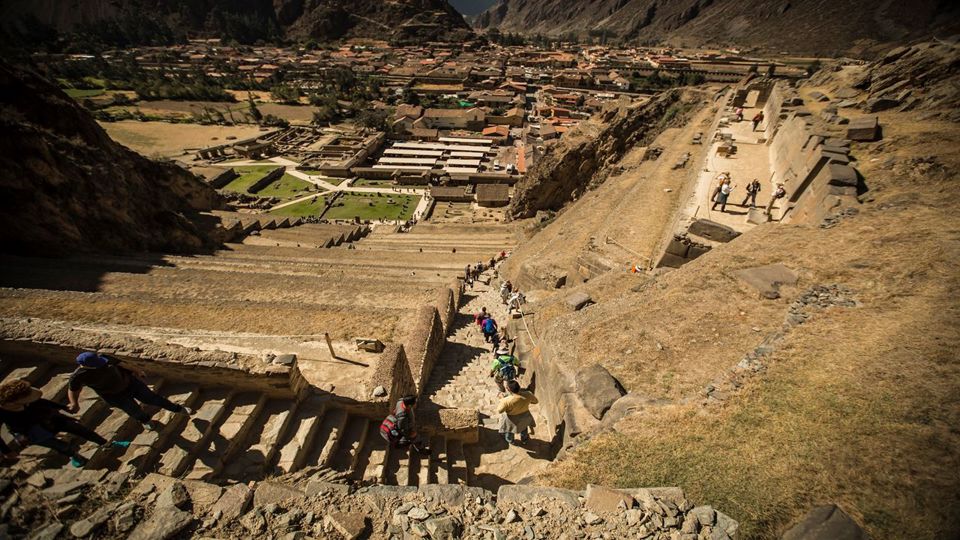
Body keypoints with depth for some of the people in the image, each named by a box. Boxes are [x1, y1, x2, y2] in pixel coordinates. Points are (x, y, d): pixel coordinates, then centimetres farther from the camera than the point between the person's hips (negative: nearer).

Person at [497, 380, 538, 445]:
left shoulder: (507, 401, -41)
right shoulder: (528, 394, -31)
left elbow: (499, 410, -24)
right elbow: (535, 401, -10)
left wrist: (502, 401, -11)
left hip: (511, 419, -2)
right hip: (525, 415, 3)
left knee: (509, 429, 31)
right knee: (524, 427, 35)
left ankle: (511, 441, 59)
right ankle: (524, 440, 61)